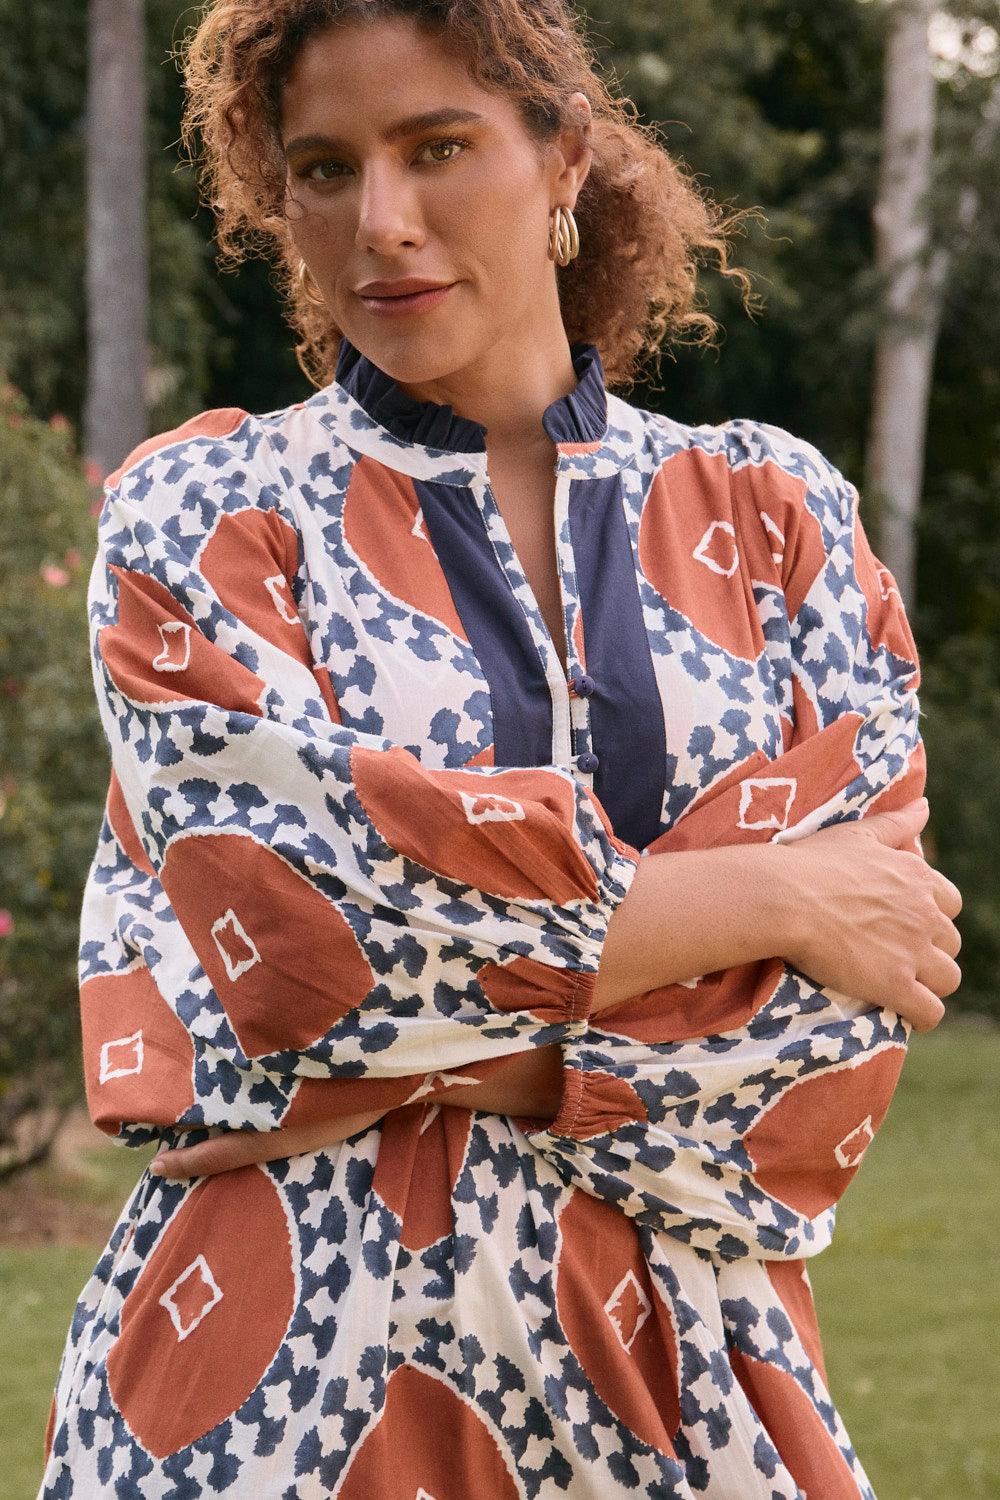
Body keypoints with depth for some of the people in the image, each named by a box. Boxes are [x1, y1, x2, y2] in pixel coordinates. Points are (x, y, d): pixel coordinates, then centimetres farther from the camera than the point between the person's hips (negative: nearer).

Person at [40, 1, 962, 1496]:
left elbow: (846, 1007, -5)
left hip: (674, 1342, 2)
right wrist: (763, 899, -10)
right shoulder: (200, 514, 0)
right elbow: (290, 922, -14)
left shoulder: (772, 513, 5)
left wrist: (409, 1057, -15)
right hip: (299, 1350, -2)